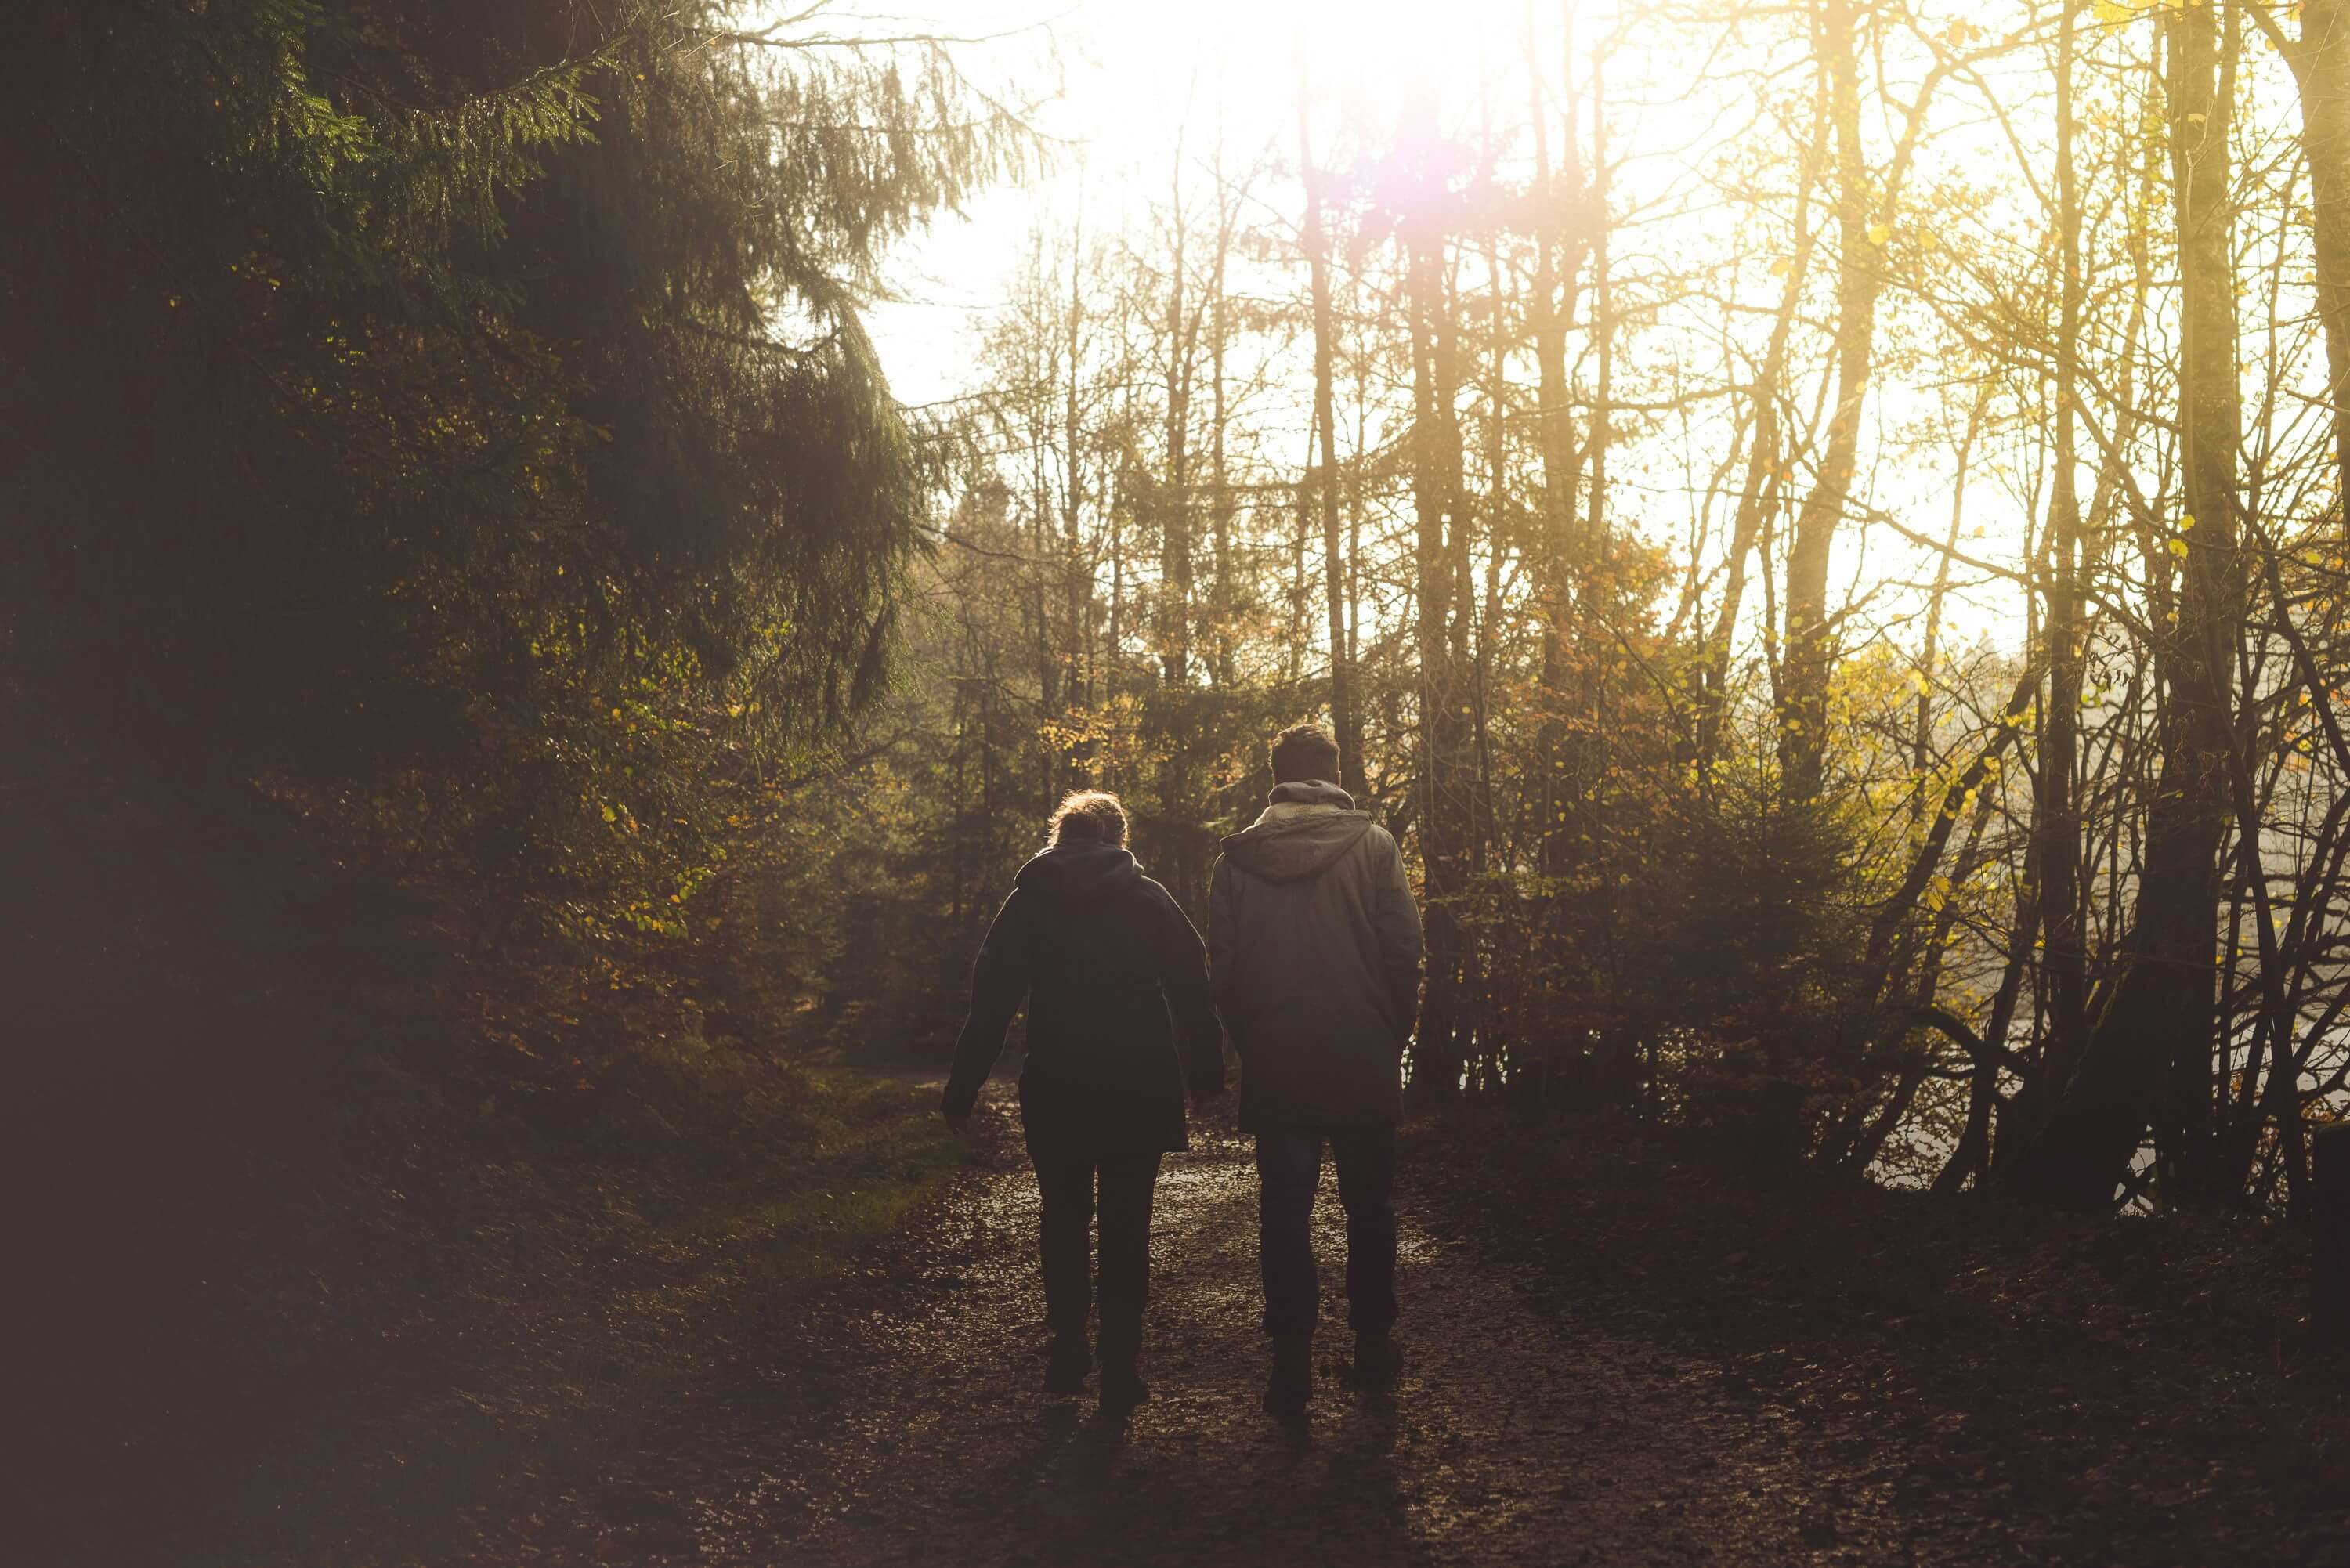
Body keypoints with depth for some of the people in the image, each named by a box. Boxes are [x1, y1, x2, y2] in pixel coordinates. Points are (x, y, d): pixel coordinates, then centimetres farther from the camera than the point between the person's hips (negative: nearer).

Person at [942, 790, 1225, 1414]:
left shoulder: (1029, 900, 2)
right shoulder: (1149, 898, 1)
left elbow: (991, 999, -1)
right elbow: (1193, 988, -2)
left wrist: (964, 1086, 1)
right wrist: (1206, 1072, 4)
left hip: (1056, 1088, 1)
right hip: (1139, 1089, 0)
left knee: (1064, 1218, 15)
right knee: (1127, 1227, 5)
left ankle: (1068, 1357, 17)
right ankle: (1121, 1370, 4)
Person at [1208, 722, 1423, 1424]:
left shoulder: (1238, 855, 0)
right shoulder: (1373, 845, -5)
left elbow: (1221, 964, 2)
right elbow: (1405, 948, -7)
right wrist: (1396, 1033, 5)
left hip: (1275, 1068, 1)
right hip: (1364, 1066, 0)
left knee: (1284, 1213, 5)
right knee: (1370, 1207, 14)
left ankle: (1292, 1363, 3)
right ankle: (1373, 1343, 22)